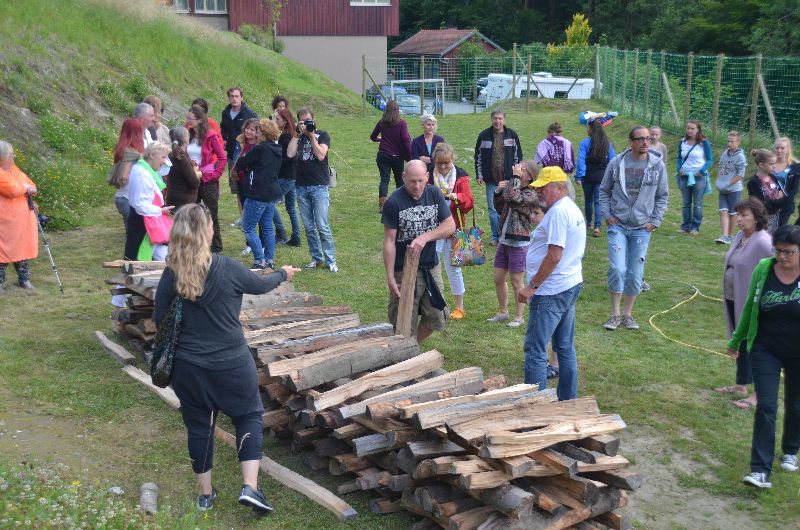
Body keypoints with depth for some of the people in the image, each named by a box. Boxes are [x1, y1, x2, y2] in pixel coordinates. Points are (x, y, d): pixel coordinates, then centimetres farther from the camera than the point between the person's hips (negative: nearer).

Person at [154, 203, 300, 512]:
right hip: (231, 364, -2)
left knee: (198, 425, 18)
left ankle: (205, 494, 28)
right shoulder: (227, 268, -16)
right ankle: (249, 487, 4)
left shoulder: (171, 275, -8)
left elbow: (159, 320, 1)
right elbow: (260, 286, 3)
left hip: (187, 367, 3)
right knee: (249, 415, 16)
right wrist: (283, 274, 23)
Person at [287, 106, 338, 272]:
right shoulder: (297, 137, 11)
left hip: (319, 187, -4)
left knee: (322, 226, -7)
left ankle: (331, 260, 0)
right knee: (309, 227, 7)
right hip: (301, 187, 4)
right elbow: (290, 154, -7)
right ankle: (316, 258, 18)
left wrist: (311, 135, -10)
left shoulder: (322, 135, 2)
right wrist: (298, 134, -6)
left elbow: (321, 155, -13)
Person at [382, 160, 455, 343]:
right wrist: (390, 278, -16)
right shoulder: (394, 202, -13)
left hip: (431, 267, 5)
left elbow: (450, 225, -5)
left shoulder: (434, 194, -1)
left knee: (436, 317, 13)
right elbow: (389, 241, -13)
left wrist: (424, 238, -22)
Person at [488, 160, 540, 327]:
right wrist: (498, 192, 1)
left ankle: (519, 316, 16)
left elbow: (513, 198, -31)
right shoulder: (512, 187, 9)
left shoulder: (531, 194, -13)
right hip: (504, 241, 8)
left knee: (516, 281, 2)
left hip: (519, 243, -8)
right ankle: (503, 312, 29)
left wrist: (515, 177, -20)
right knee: (498, 279, 13)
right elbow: (499, 208, 17)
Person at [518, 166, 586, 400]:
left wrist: (532, 286, -19)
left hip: (551, 291, -11)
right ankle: (568, 400, 24)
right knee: (565, 348, 16)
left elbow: (554, 256, -23)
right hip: (571, 285, 11)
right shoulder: (574, 210, 15)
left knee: (535, 350, -4)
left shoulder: (558, 212, -18)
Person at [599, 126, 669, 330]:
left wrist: (655, 221, 0)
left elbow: (662, 196, 7)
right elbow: (604, 190, 8)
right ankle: (615, 314, 5)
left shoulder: (657, 164, -2)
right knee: (617, 269, -10)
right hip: (618, 225, -1)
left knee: (635, 274, 5)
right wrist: (607, 215, 0)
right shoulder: (617, 162, -3)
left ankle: (627, 314, 21)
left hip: (642, 229, 1)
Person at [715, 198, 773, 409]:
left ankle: (759, 395, 9)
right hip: (734, 300, 9)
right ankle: (741, 385, 34)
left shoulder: (763, 242, -21)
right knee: (741, 344, 20)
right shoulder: (740, 236, 6)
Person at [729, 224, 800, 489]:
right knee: (766, 407, -6)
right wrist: (736, 340, 14)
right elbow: (749, 307, 6)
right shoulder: (763, 269, -8)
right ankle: (761, 470, -5)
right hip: (766, 350, 0)